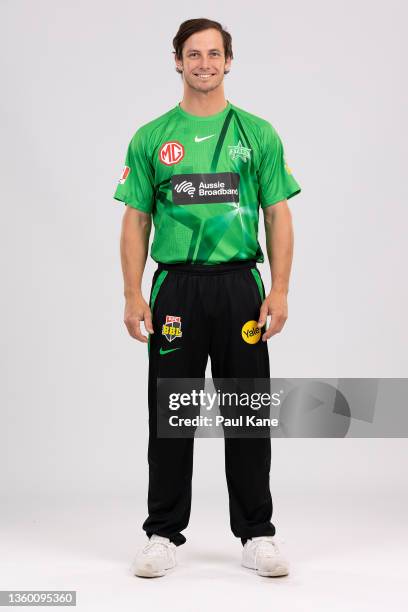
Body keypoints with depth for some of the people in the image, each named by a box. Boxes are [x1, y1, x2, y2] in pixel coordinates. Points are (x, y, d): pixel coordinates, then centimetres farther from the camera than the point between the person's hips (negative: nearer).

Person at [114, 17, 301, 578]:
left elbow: (279, 217, 2)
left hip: (240, 285, 0)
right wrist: (133, 295, -6)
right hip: (176, 287, 0)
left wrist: (279, 291, -8)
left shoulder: (258, 134, 5)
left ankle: (256, 535, 17)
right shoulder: (151, 138, 6)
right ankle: (164, 534, 17)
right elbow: (136, 221, 4)